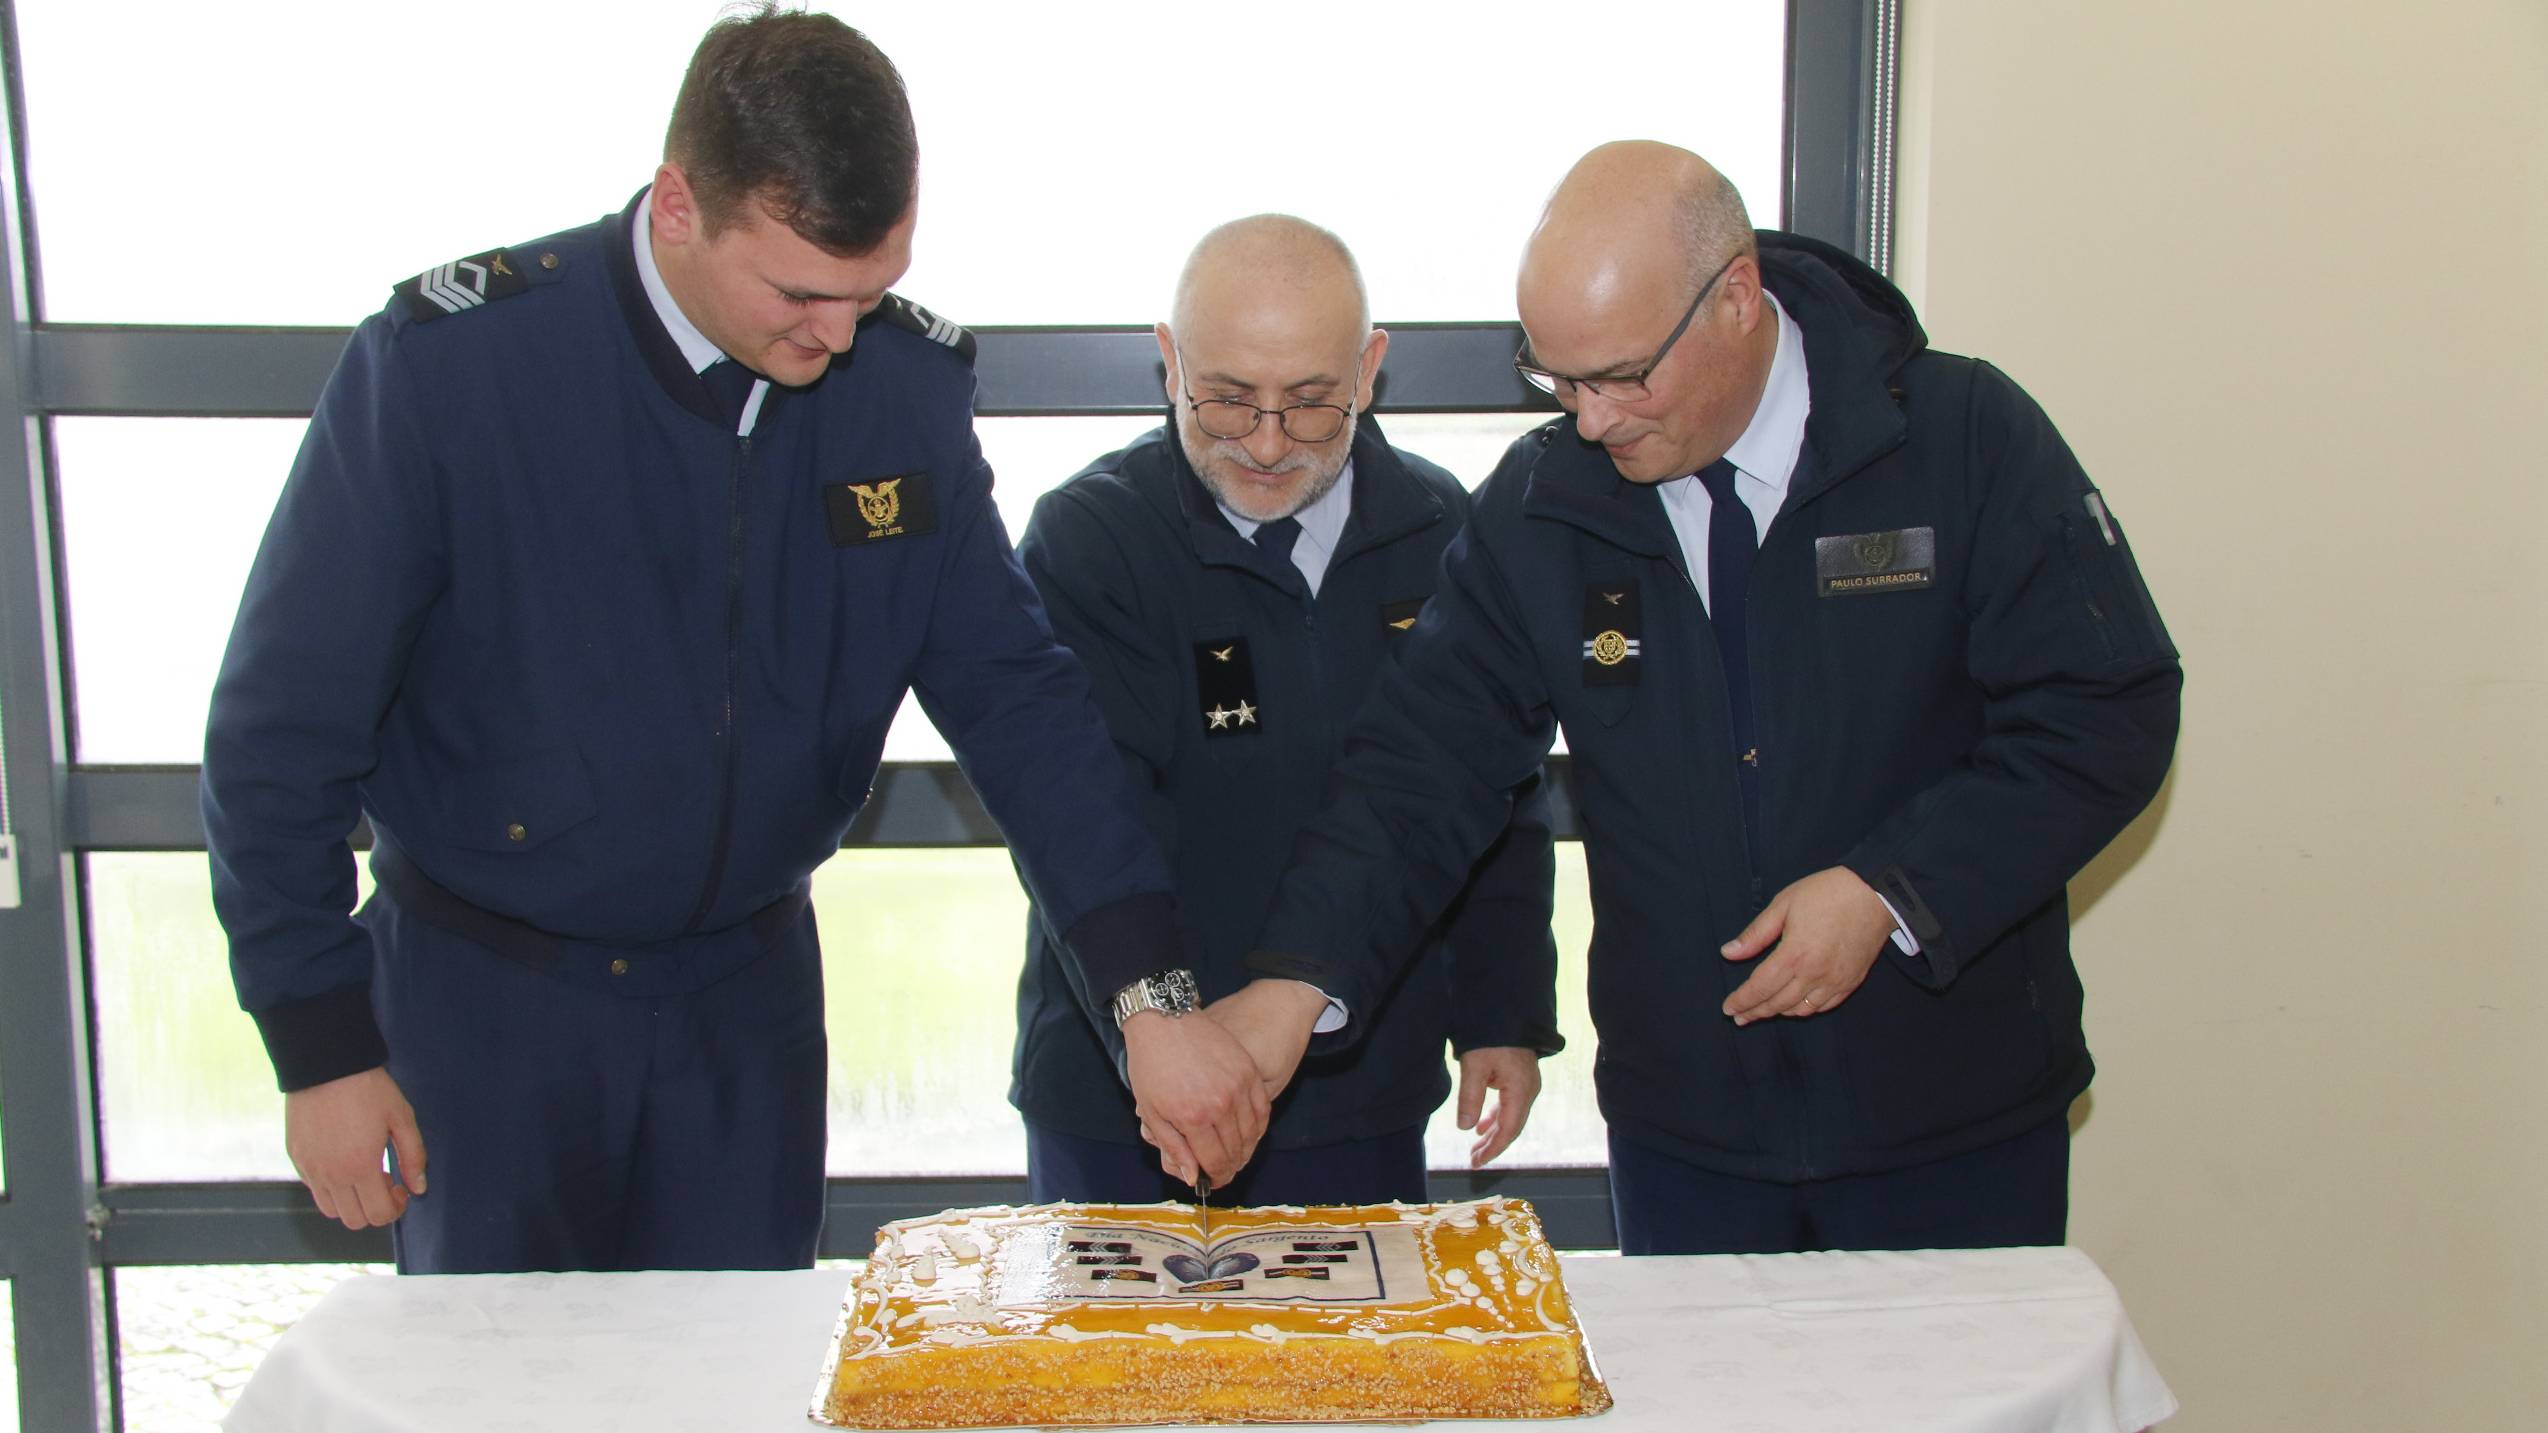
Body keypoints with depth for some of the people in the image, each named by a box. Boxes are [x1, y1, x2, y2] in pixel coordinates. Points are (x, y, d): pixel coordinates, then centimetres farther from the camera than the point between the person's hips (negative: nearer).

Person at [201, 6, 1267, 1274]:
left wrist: (1151, 990, -15)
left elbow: (1013, 692, -6)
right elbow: (280, 730, -11)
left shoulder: (905, 385, -9)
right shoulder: (446, 365, -19)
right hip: (485, 992, -2)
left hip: (747, 991, 3)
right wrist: (323, 1042, -9)